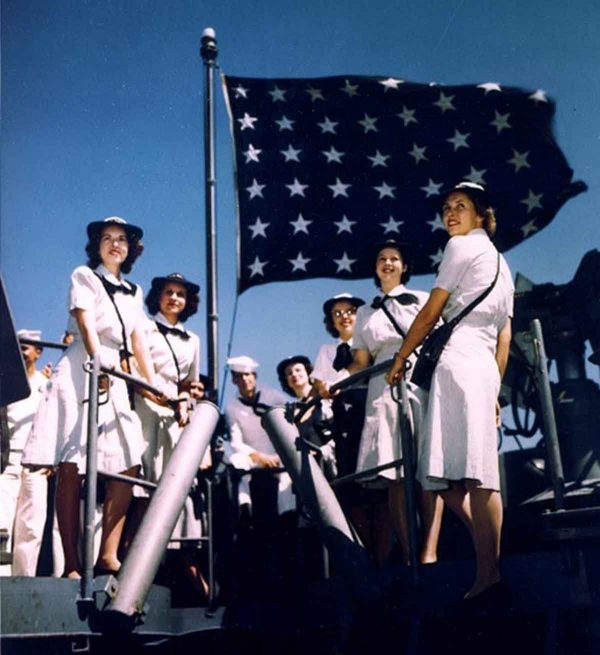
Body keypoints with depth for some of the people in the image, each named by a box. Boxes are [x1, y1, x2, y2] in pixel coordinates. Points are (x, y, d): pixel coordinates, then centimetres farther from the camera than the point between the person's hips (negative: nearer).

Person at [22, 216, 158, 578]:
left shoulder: (134, 292, 21)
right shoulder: (84, 276, 6)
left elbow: (139, 343, 15)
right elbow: (87, 325, -10)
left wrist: (155, 386, 4)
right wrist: (100, 362, -27)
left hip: (116, 381, 6)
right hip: (82, 373, -6)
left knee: (129, 466, -3)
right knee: (72, 467, -11)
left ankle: (108, 556, 1)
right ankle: (72, 565, -12)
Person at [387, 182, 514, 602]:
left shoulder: (463, 245, 5)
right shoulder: (501, 264, 30)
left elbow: (431, 313, 1)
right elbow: (505, 336, 24)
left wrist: (399, 360, 9)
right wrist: (495, 390, 21)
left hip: (458, 363, -9)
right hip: (485, 368, 9)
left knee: (470, 472, -16)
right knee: (446, 476, 7)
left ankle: (490, 576, -19)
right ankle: (493, 550, -1)